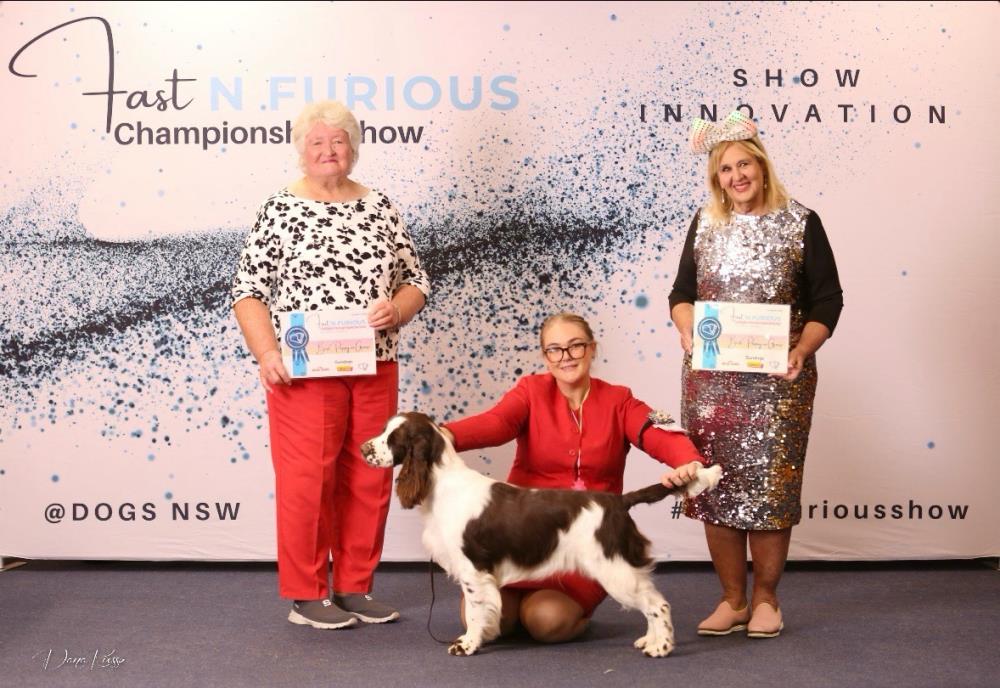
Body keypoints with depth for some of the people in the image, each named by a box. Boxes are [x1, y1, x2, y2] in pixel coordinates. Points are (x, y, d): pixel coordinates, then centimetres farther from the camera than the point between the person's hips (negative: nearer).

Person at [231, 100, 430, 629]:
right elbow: (249, 290, -3)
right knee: (306, 481, -2)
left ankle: (355, 588, 22)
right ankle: (306, 595, 12)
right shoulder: (280, 211, 0)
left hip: (374, 369, 4)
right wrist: (267, 354, -15)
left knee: (369, 480, 8)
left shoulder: (380, 208, 10)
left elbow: (415, 279, 12)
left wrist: (396, 310, -9)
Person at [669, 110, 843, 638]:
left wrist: (802, 350, -15)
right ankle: (732, 599, 17)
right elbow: (682, 292, 13)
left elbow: (827, 300, 0)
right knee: (714, 486, 4)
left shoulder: (799, 223, 1)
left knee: (769, 485, 0)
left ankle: (765, 599, 16)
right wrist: (687, 330, -7)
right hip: (710, 377, 3)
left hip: (777, 379, -3)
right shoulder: (705, 224, 10)